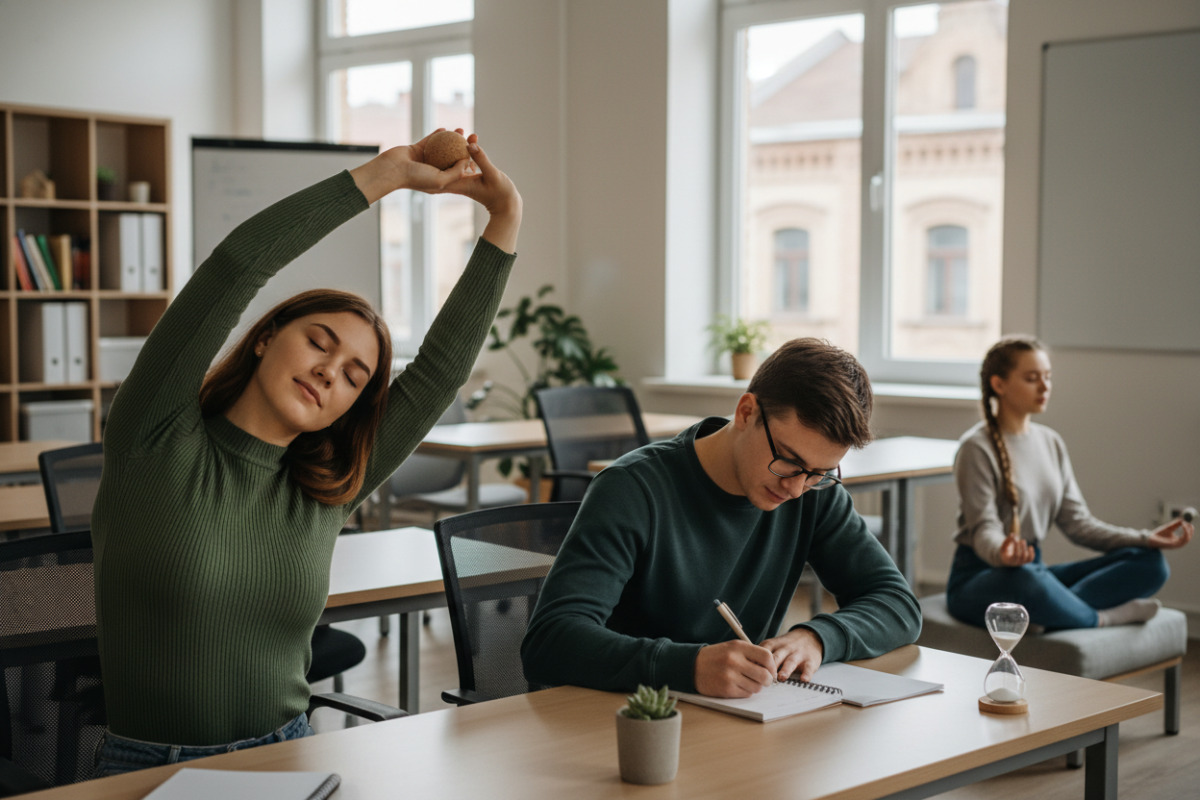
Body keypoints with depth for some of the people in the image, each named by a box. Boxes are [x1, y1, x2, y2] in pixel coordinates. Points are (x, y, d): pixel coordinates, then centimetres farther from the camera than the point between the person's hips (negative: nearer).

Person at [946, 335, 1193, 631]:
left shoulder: (1051, 443, 13)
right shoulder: (976, 448, -9)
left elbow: (1076, 521, 9)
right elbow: (984, 530, -16)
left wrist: (1145, 539, -3)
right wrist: (1002, 553, -41)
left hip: (1034, 569, 7)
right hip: (977, 578, -7)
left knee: (1149, 562, -11)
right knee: (1026, 579, -43)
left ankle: (1045, 614, -30)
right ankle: (1103, 617, -14)